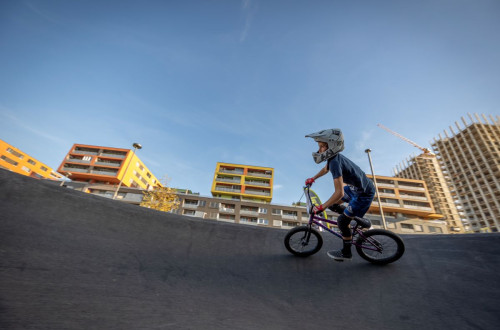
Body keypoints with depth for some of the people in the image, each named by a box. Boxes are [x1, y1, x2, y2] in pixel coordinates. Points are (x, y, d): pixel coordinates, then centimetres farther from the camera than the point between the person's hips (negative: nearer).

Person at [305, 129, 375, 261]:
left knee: (342, 221, -2)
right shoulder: (334, 156, -5)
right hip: (355, 188, 9)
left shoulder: (335, 162, -33)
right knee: (332, 205, 15)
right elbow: (326, 169, 20)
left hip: (364, 194, -9)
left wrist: (321, 207, -29)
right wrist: (312, 179, 28)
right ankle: (359, 219, 30)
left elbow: (339, 193, -37)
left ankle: (346, 253, 20)